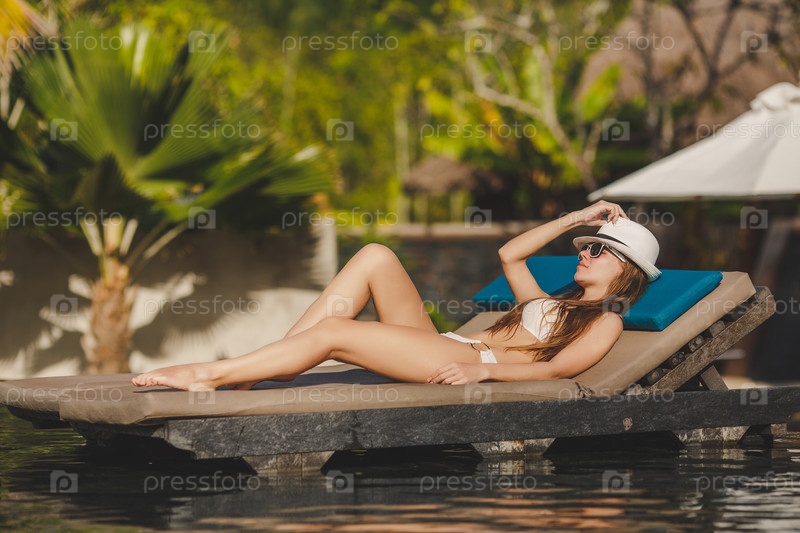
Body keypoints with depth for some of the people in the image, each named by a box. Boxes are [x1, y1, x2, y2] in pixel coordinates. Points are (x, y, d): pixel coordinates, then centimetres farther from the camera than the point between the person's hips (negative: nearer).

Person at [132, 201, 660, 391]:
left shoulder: (606, 322, 5)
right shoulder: (552, 304, 31)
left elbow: (557, 368, -10)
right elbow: (510, 254, 39)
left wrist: (483, 368, -20)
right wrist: (576, 218, 36)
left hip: (464, 362, -8)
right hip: (446, 348, 8)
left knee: (332, 332, -22)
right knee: (375, 256, -9)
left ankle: (210, 374, -18)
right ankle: (271, 365, -15)